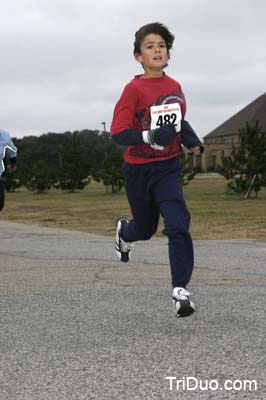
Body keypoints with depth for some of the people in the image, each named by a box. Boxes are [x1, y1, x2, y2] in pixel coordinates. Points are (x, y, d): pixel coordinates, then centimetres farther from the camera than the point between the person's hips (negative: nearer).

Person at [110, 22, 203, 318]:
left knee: (178, 224, -17)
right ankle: (124, 231, 54)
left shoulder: (175, 87, 0)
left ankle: (180, 290, -12)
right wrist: (150, 136, -35)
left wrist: (190, 138, 1)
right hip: (138, 169, -2)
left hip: (168, 168, 3)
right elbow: (118, 133, -20)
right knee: (145, 228, 16)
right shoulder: (134, 89, -15)